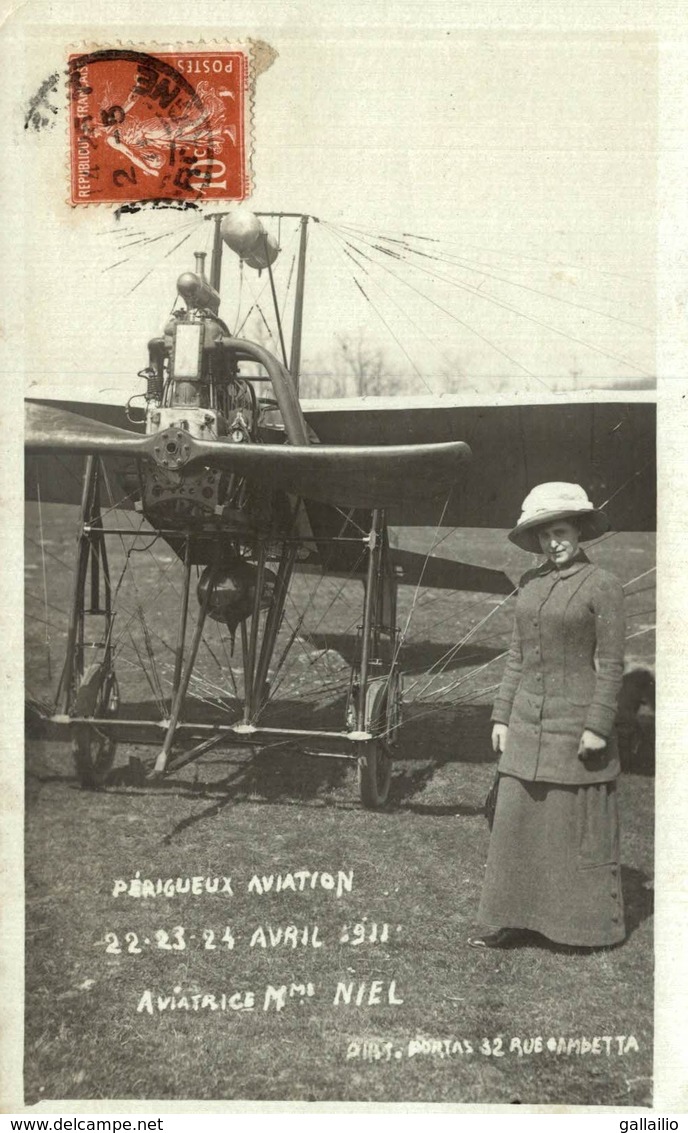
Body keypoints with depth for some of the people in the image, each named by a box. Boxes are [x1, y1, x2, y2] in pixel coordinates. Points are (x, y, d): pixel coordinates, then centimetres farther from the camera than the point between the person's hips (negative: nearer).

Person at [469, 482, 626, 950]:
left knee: (579, 823, 3)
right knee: (517, 822, 7)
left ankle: (593, 926, 18)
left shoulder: (603, 586, -7)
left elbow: (611, 665, -8)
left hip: (575, 725, -6)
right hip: (527, 725, 6)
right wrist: (502, 715, 11)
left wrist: (597, 726, -13)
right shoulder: (531, 584, 10)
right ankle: (515, 921, 18)